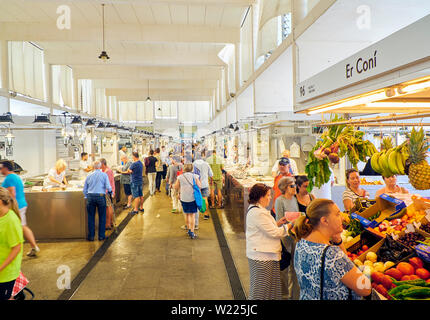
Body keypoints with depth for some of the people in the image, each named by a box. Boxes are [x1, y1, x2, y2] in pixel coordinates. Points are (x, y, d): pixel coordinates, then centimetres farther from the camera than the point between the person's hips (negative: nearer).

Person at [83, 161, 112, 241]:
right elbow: (108, 187, -7)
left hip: (90, 196, 3)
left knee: (91, 217, 10)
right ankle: (101, 236, 11)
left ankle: (91, 236, 15)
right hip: (101, 196, -3)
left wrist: (87, 197, 28)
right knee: (102, 217, 8)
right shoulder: (104, 175, 1)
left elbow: (84, 189, 15)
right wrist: (110, 191, 14)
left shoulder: (89, 176, 11)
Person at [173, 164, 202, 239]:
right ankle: (192, 233, 1)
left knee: (186, 214, 18)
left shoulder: (180, 177, -2)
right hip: (193, 198, -2)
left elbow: (176, 187, 4)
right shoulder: (195, 176, -5)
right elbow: (199, 186, -6)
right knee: (192, 215, 3)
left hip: (184, 198, 2)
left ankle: (189, 229, 31)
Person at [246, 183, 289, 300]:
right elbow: (274, 233, -20)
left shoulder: (254, 209, 11)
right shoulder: (258, 213, -23)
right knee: (261, 286, 3)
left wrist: (278, 223, 7)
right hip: (261, 256, -10)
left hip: (261, 254, 10)